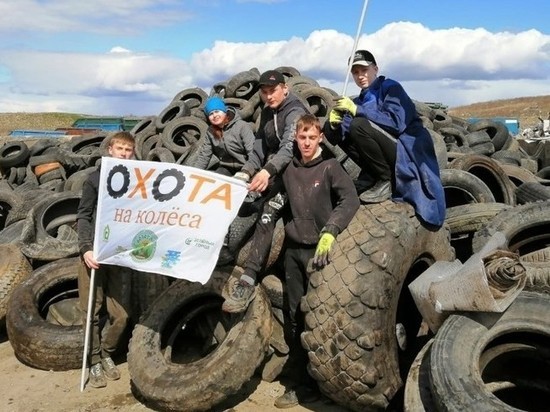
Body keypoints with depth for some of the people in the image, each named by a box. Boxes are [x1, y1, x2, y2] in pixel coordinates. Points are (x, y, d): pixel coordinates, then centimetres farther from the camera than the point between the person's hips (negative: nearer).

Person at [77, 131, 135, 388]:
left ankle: (107, 355, 25)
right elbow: (83, 216, 0)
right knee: (92, 312, 3)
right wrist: (86, 248, -12)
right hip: (95, 252, -1)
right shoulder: (96, 178, 3)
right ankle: (94, 362, 18)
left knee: (121, 315, 1)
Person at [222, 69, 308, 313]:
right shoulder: (266, 112, 13)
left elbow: (290, 146, -32)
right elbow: (260, 146, 13)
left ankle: (248, 281, -35)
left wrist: (267, 171, -49)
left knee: (267, 214, -28)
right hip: (271, 170, 11)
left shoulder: (295, 112, -14)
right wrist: (247, 171, -6)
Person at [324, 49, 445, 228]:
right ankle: (373, 176, 0)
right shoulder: (361, 99, 12)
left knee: (359, 125, -29)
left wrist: (357, 110, -26)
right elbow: (339, 135, 4)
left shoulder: (390, 87, -6)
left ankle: (386, 181, -14)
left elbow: (396, 123, -25)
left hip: (407, 152, -7)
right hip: (387, 149, 7)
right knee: (331, 128, 2)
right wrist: (336, 123, -19)